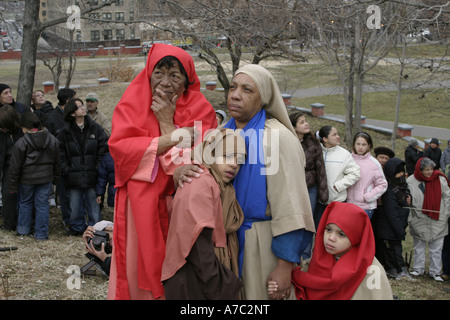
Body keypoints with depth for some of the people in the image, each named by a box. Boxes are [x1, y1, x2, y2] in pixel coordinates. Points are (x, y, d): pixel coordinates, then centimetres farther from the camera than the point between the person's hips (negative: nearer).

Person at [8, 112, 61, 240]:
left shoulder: (21, 143, -15)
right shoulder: (53, 140, -1)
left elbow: (15, 166, -10)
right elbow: (57, 162, 8)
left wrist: (13, 185, -1)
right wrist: (55, 178, 19)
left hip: (27, 179, -2)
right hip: (46, 177, 2)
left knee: (25, 202, 18)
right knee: (42, 204, 9)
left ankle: (23, 229, 28)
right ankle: (41, 233, 12)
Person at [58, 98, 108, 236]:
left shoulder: (94, 128, 3)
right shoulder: (65, 131, 2)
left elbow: (103, 147, 5)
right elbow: (61, 152, 3)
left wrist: (97, 167, -2)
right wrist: (66, 170, -4)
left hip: (91, 174, 0)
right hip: (74, 176, 0)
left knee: (93, 203, 3)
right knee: (75, 205, 7)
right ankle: (77, 228, 23)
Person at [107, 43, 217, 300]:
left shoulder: (200, 109, -1)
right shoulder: (133, 102, 3)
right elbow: (119, 146, -13)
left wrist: (167, 123, -13)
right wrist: (173, 139, -18)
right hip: (139, 208, 1)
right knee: (138, 271, 4)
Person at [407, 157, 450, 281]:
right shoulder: (411, 181, -5)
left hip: (437, 219, 0)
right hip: (419, 219, 0)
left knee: (436, 248, 3)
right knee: (419, 245, 12)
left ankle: (435, 272, 13)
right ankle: (418, 269, 25)